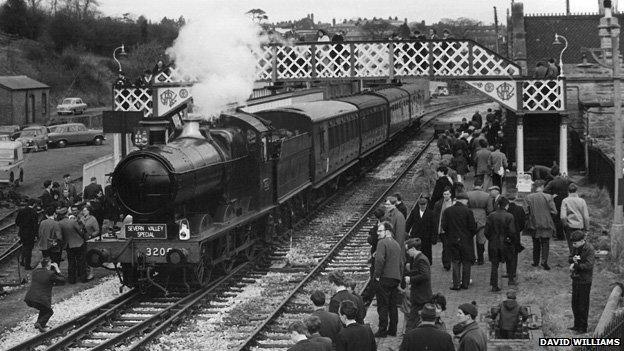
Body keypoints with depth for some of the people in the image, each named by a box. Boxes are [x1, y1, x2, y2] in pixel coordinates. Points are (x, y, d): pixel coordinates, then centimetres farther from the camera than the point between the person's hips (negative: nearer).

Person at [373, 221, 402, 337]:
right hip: (397, 278, 7)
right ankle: (393, 330, 16)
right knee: (393, 305, 13)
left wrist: (377, 275, -13)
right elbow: (401, 262, 17)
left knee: (383, 306, -2)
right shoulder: (396, 244, 15)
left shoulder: (382, 242, -10)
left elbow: (379, 259, -22)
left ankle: (382, 331, -2)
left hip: (385, 278, -7)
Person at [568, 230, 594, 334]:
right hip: (576, 278, 8)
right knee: (575, 303, 15)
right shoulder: (576, 247, 5)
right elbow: (569, 259, 13)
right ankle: (577, 325, 27)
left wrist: (575, 266, -17)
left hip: (585, 280, -8)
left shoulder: (589, 249, -18)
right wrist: (573, 259, -11)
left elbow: (589, 265, -25)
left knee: (583, 305, 1)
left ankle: (583, 328, 11)